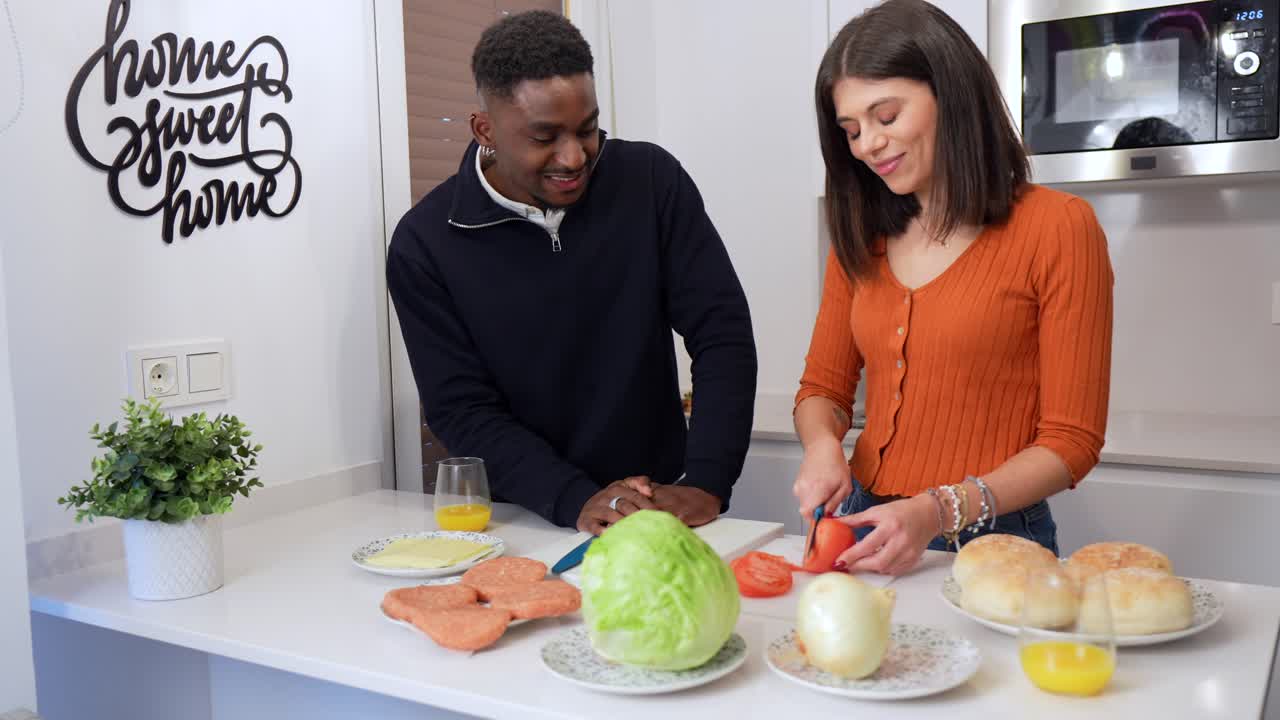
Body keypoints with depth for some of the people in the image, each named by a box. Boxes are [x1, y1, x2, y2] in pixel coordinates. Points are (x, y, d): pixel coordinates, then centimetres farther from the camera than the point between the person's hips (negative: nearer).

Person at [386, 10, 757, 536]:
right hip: (522, 522, 1)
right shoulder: (424, 244, -7)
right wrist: (575, 502, -21)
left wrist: (705, 483, -18)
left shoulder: (651, 180, -4)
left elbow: (722, 334, -6)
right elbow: (461, 410, -8)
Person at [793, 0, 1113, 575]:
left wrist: (939, 511, -21)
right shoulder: (860, 238, 7)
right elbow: (822, 388, 12)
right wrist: (823, 446, -10)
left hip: (990, 542, -4)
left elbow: (1070, 442, -9)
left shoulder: (1058, 228, -9)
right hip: (867, 529, 4)